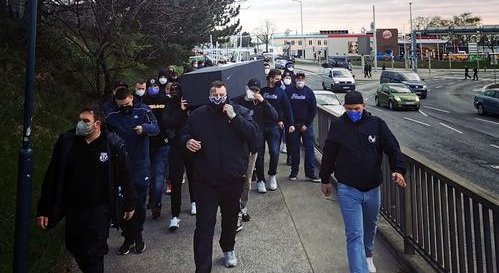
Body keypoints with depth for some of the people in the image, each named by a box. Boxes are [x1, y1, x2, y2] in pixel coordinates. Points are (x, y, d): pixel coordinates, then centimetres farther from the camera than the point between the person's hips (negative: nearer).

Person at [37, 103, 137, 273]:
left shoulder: (113, 144, -12)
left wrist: (129, 205, 3)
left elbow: (126, 176, -3)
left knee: (93, 254, -2)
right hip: (73, 208, 4)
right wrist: (44, 209, 1)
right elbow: (52, 178, 0)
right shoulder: (66, 141, -5)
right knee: (74, 248, 16)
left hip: (99, 209, -4)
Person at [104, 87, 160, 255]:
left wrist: (144, 128, -31)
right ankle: (128, 238, 21)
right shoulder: (112, 116, 1)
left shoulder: (143, 110, -4)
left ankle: (138, 236, 25)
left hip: (141, 165, -1)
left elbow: (156, 128, -11)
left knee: (139, 203, 8)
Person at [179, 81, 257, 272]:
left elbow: (252, 133, -11)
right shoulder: (197, 115, 3)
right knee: (204, 224, -4)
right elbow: (183, 135, 13)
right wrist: (187, 141, -10)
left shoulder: (240, 111, 0)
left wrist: (234, 117, -21)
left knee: (230, 218, 21)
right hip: (205, 181, -1)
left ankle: (228, 249, 47)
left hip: (233, 179, 1)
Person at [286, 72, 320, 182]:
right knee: (294, 150, 6)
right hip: (293, 126, 0)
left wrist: (307, 124, -5)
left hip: (306, 126, 0)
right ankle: (294, 172, 17)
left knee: (310, 149, -1)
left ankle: (310, 173, 5)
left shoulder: (309, 92, 1)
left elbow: (314, 109, 1)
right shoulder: (289, 91, 0)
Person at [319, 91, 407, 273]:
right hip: (348, 191, -3)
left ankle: (367, 256, 52)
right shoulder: (337, 126, -5)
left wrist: (398, 170, -19)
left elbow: (392, 148, -2)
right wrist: (325, 180, 12)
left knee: (370, 227, 25)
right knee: (355, 235, -7)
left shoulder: (377, 124, -3)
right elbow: (328, 155, 5)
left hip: (372, 189, 3)